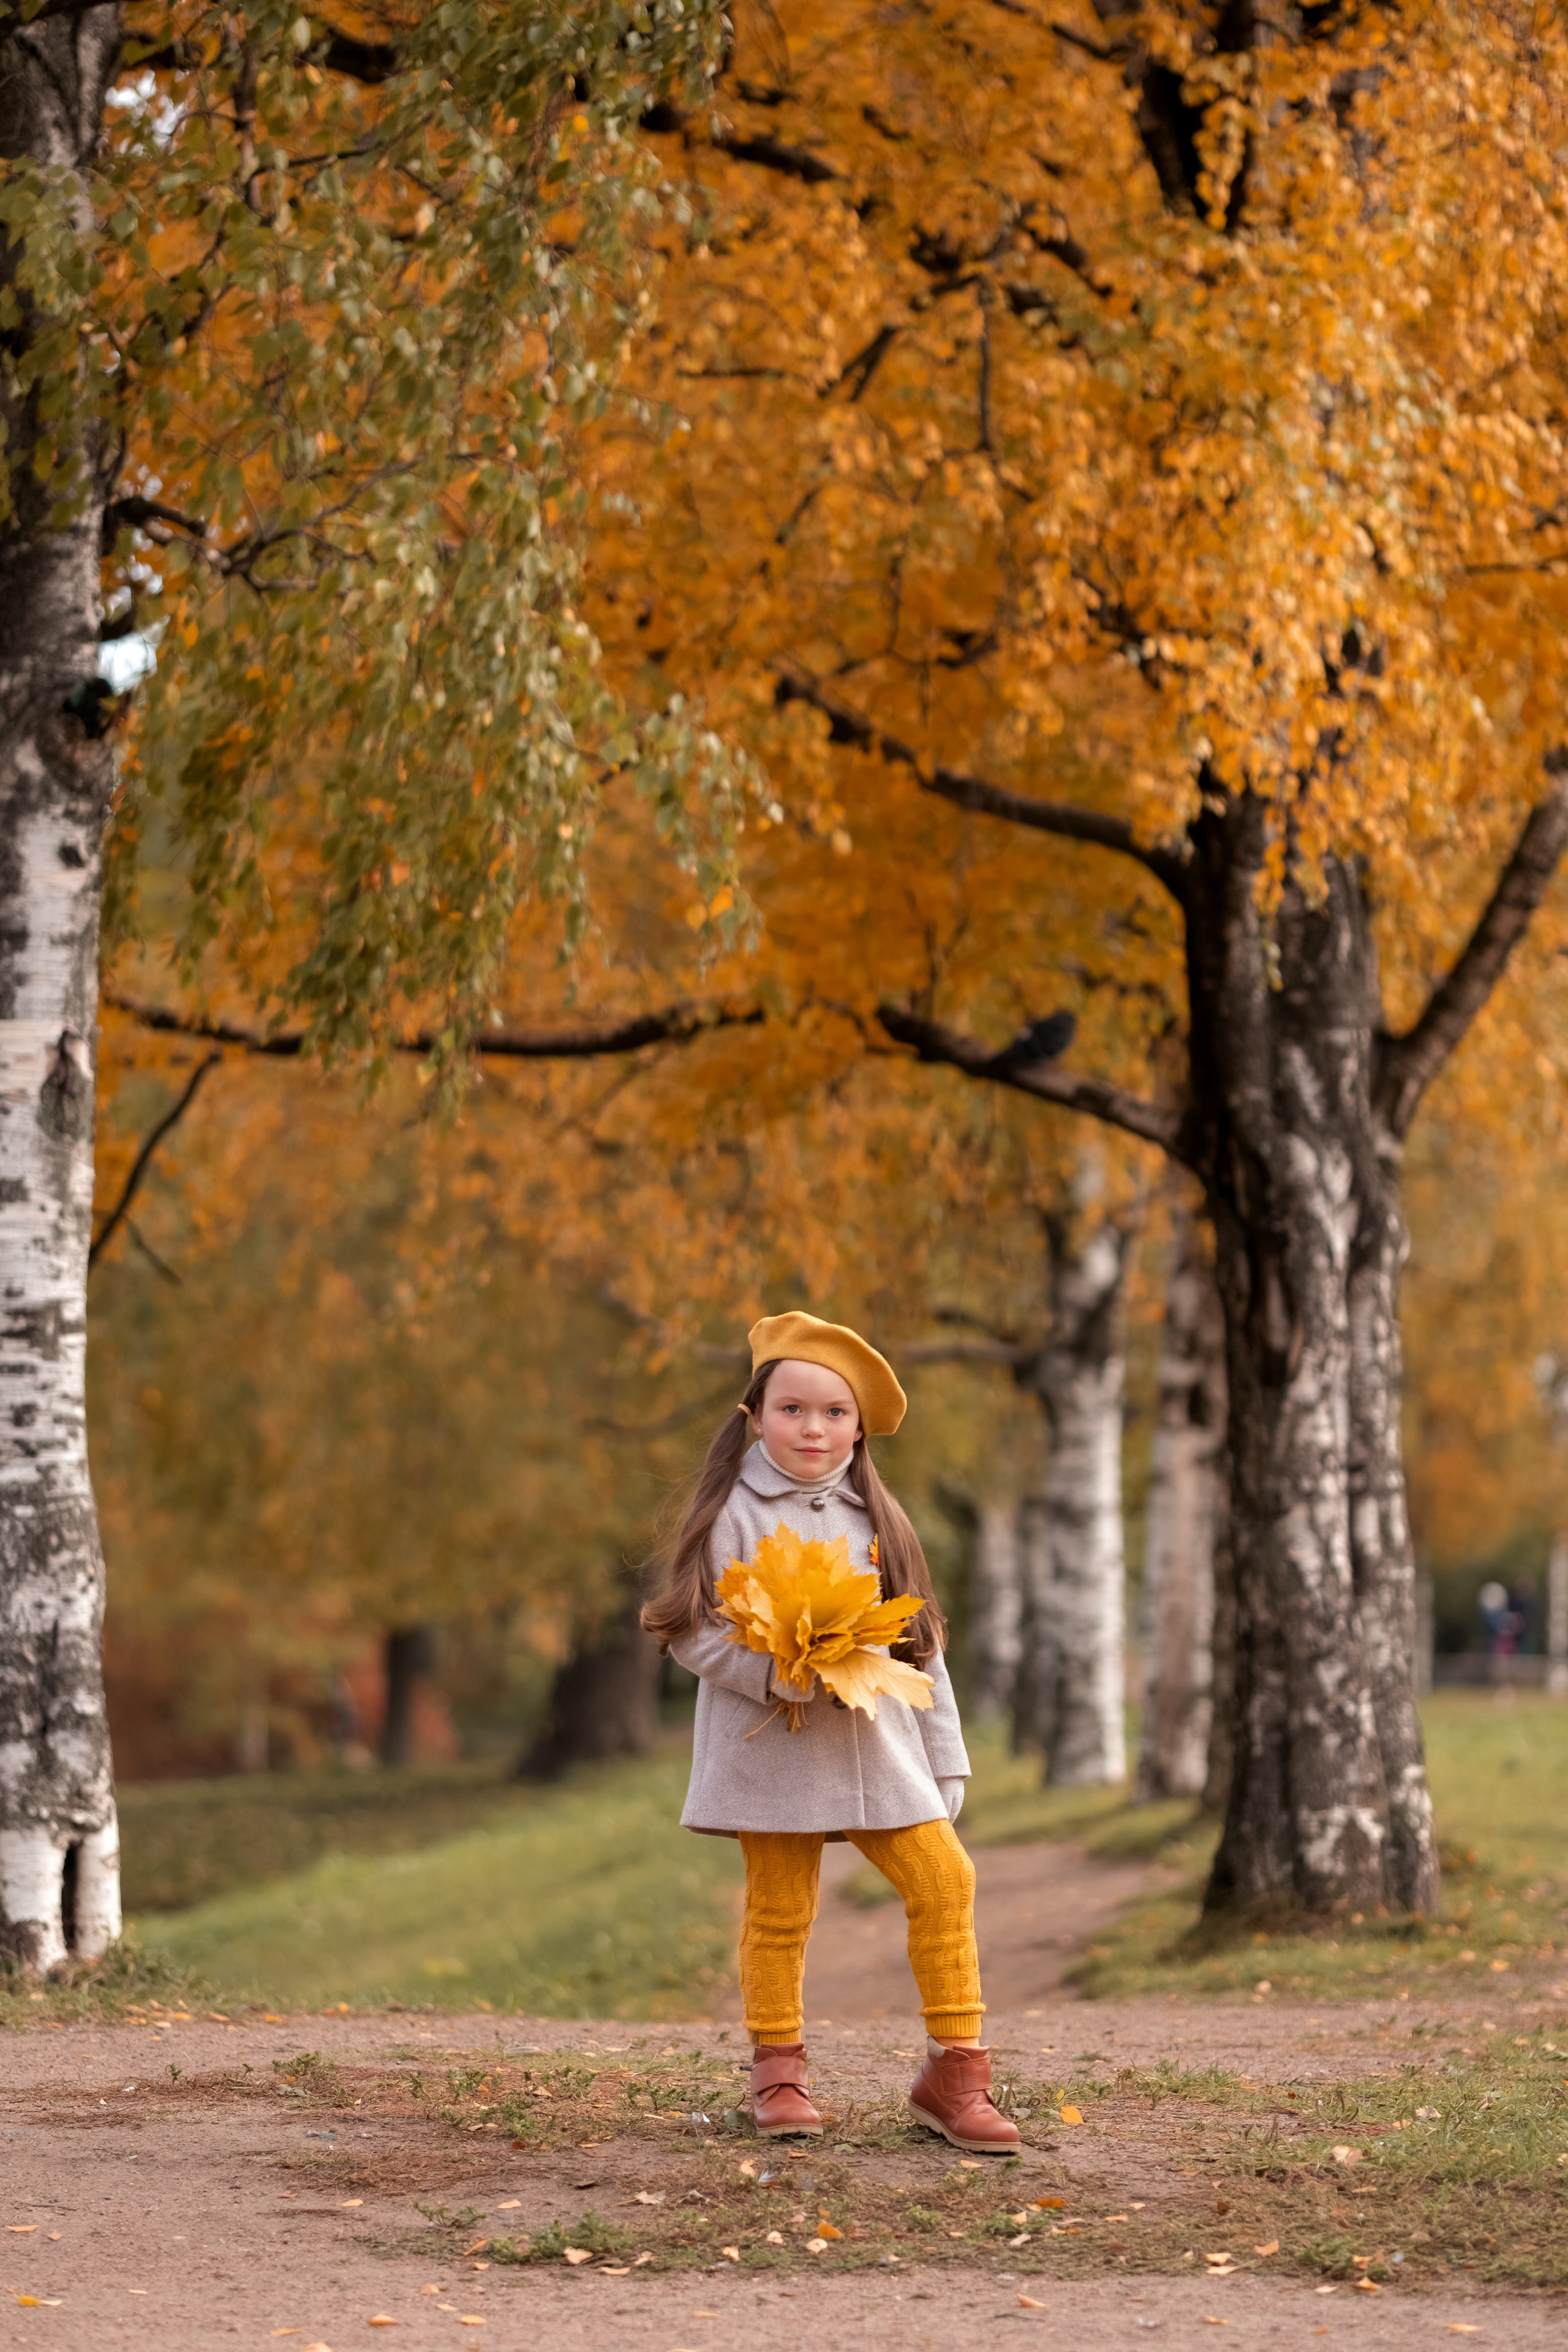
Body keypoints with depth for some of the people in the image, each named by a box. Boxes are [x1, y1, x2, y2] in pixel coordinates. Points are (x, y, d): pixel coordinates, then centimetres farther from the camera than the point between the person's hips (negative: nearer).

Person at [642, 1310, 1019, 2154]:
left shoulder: (872, 1518, 12)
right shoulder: (736, 1515, -2)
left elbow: (917, 1642, 15)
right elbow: (694, 1631, -8)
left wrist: (946, 1762, 13)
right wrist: (778, 1676, -23)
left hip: (878, 1746, 4)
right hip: (773, 1749, -4)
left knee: (942, 1878, -7)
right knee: (778, 1910, 0)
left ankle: (954, 2069, 0)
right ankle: (779, 2069, 18)